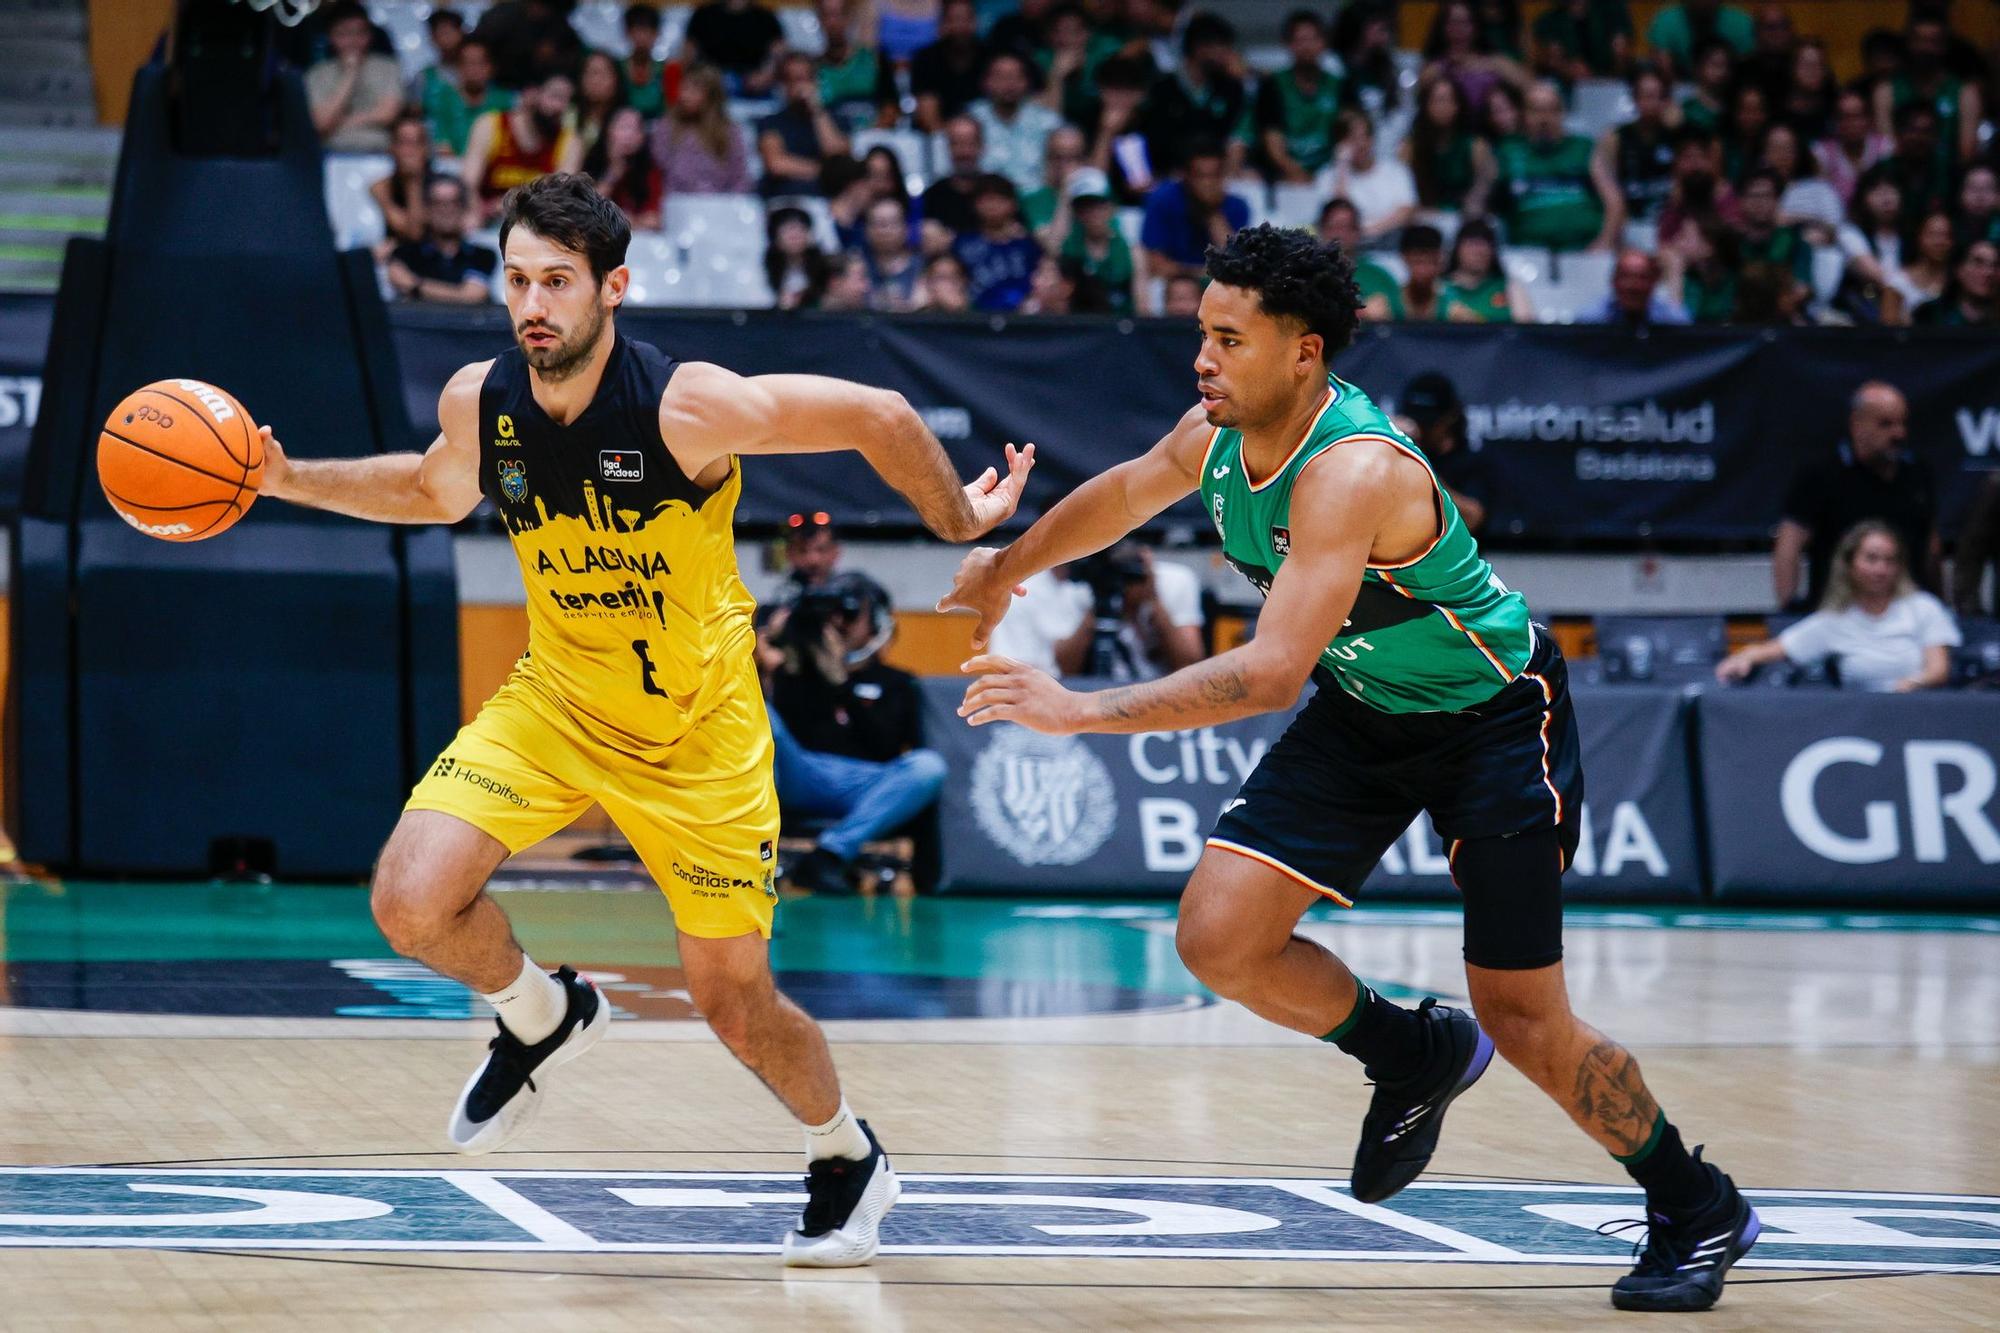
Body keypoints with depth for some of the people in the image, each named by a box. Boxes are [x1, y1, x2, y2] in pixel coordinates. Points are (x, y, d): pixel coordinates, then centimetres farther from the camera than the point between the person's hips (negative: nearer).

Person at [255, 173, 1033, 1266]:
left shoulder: (689, 407, -27)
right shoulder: (477, 404, -11)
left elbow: (879, 417, -15)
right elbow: (436, 491, 15)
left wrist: (957, 522, 0)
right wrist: (287, 480, 4)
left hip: (699, 726, -4)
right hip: (554, 700, 4)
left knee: (733, 1001, 0)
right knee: (412, 902, -18)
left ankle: (848, 1160, 32)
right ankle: (542, 1020, 16)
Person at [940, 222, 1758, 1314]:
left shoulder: (1354, 473, -35)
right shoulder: (1217, 432, -10)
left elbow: (1272, 672, -43)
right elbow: (1121, 495, 14)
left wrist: (1084, 710, -44)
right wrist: (1000, 571, 28)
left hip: (1497, 719, -7)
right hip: (1361, 709, 7)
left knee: (1522, 1022, -2)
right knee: (1219, 937, -9)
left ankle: (1698, 1211, 22)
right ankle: (1416, 1058, 18)